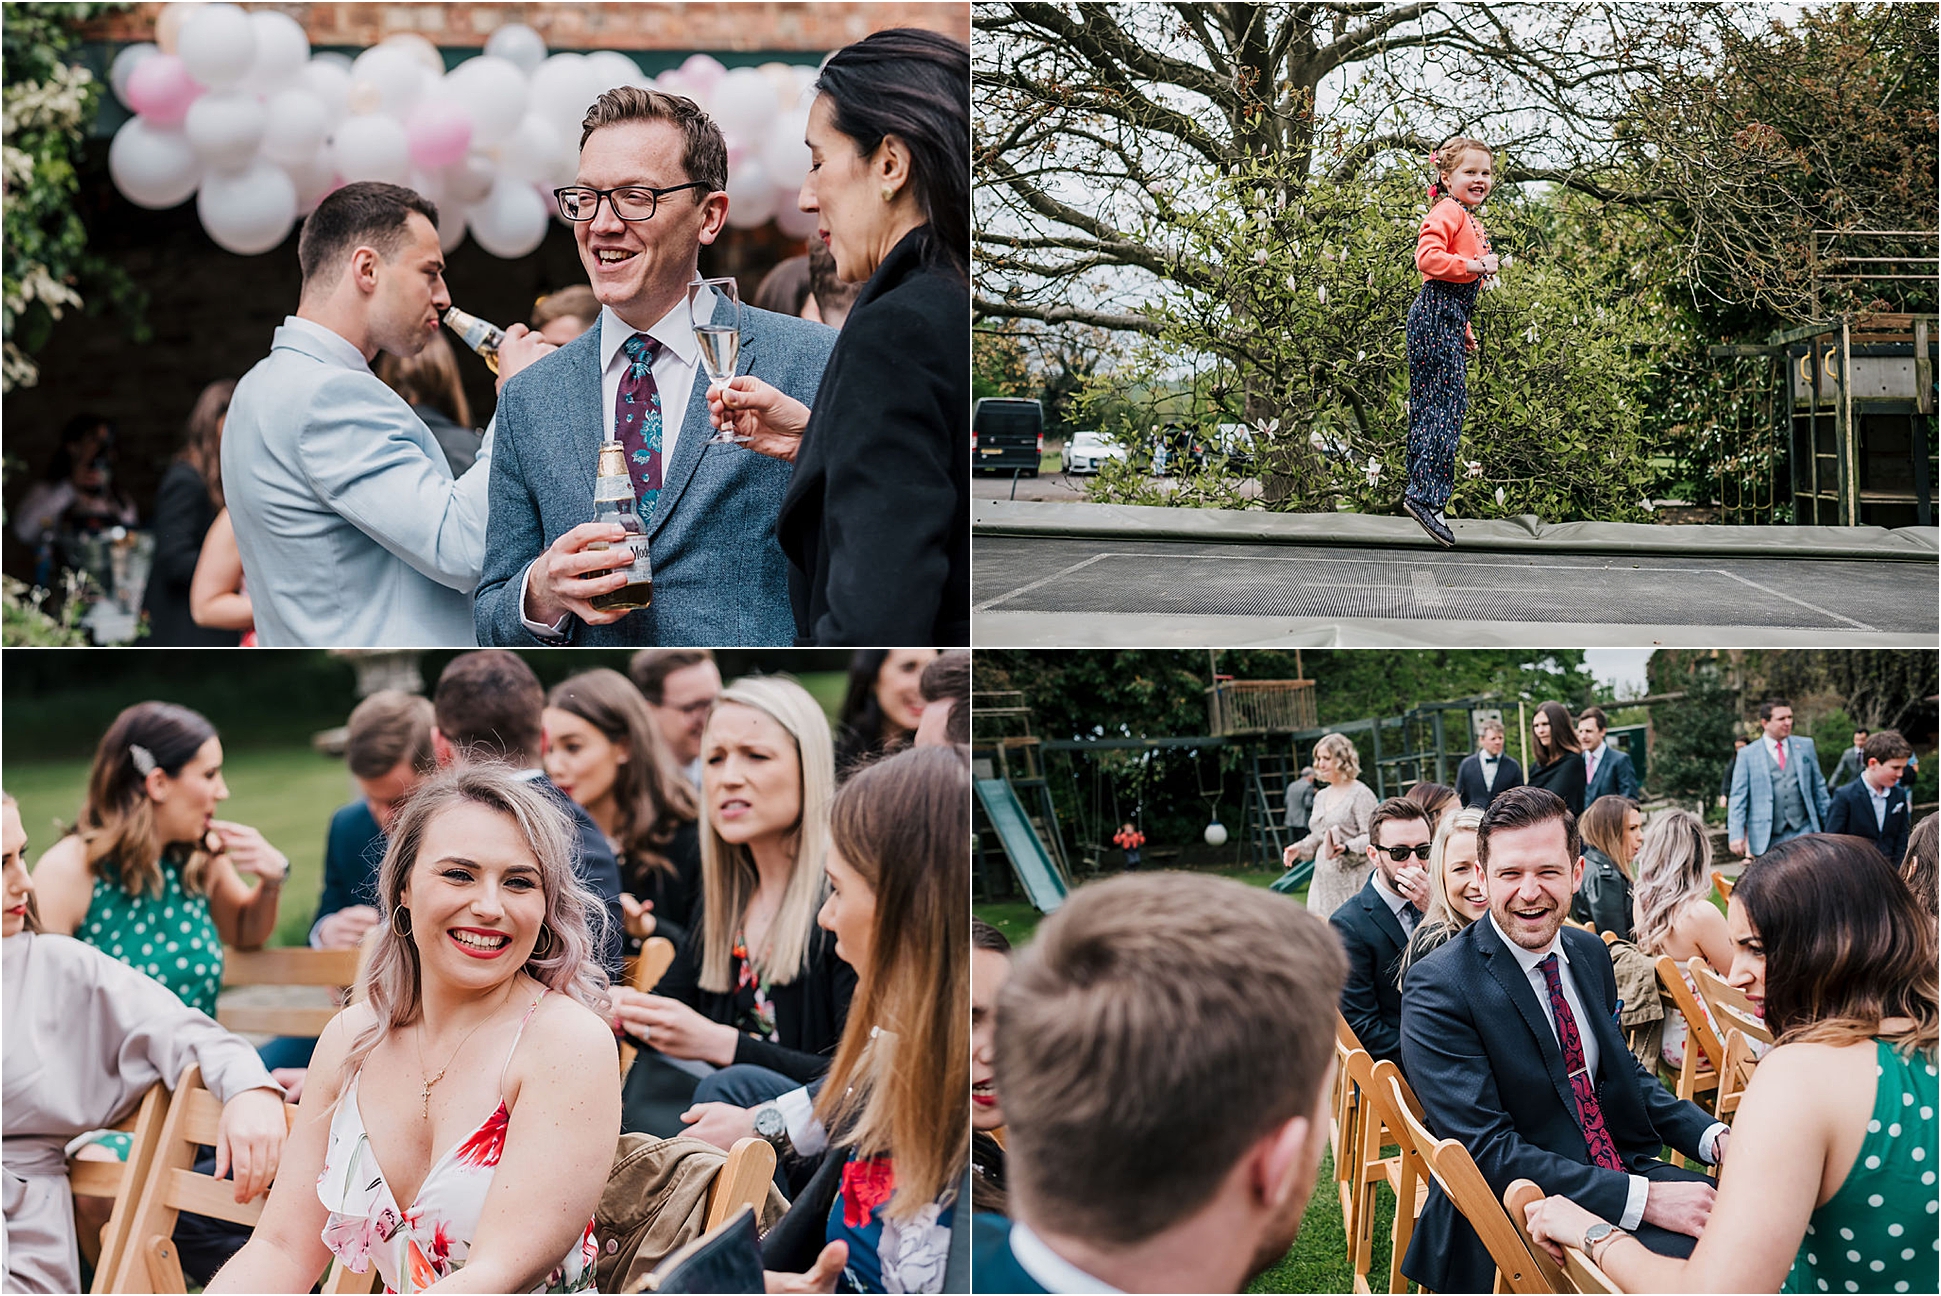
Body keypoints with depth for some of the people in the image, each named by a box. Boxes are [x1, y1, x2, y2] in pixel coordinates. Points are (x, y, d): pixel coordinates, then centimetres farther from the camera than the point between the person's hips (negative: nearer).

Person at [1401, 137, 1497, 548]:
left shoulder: (1469, 220, 23)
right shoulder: (1447, 212, -9)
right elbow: (1428, 257, -24)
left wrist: (1464, 328, 29)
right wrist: (1475, 266, -21)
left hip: (1450, 316, 10)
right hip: (1438, 314, -10)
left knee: (1429, 406, 9)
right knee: (1446, 405, -14)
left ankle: (1421, 493, 10)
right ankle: (1426, 497, -17)